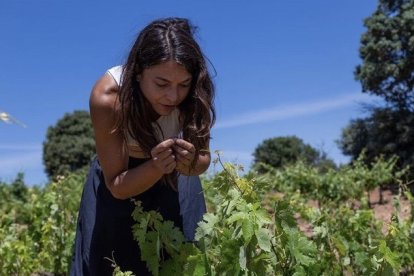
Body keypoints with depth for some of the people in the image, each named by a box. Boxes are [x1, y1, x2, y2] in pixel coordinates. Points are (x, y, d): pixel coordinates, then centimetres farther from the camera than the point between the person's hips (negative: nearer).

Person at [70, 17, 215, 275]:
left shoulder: (195, 93, -28)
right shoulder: (108, 97, -33)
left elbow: (204, 158, -13)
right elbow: (117, 186, -24)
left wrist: (190, 163, -36)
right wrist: (156, 167, -43)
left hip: (175, 182, 1)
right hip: (119, 185, -1)